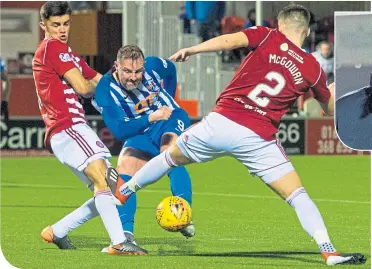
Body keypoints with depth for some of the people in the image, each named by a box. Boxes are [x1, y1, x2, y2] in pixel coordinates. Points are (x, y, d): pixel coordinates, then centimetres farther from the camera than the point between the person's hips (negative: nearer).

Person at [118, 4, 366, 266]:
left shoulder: (268, 37, 5)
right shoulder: (313, 69, 9)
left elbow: (231, 40, -14)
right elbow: (332, 111, 23)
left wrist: (191, 50, -13)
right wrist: (334, 92, 44)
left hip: (221, 121, 1)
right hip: (257, 139, -1)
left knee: (172, 156, 25)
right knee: (297, 195, 3)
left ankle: (121, 194, 41)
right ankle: (329, 252, -12)